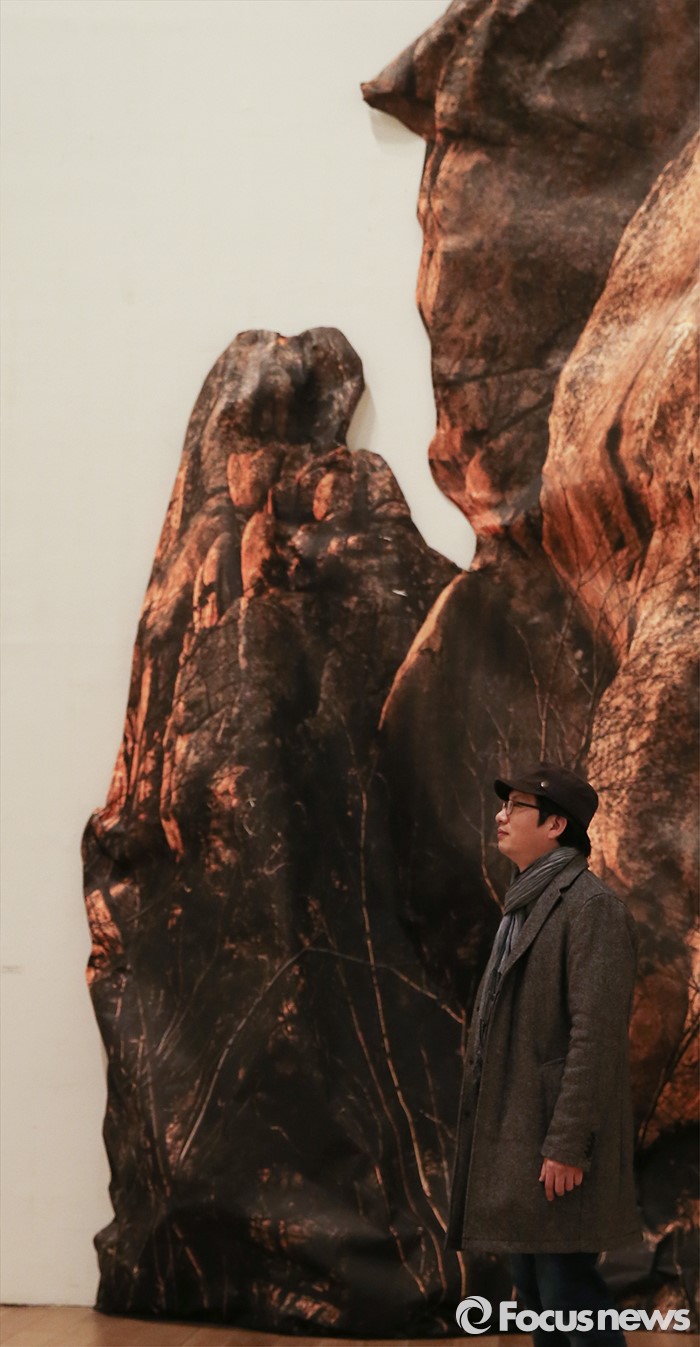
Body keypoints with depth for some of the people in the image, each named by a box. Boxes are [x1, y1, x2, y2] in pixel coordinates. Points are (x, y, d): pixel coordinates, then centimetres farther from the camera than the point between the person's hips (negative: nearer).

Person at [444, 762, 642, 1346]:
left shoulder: (591, 906, -13)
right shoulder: (526, 907, 17)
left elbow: (597, 1032, -19)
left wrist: (567, 1144, -22)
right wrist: (494, 1130, 16)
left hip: (557, 1142, -9)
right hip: (517, 1137, 9)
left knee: (568, 1287, -7)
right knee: (535, 1287, 13)